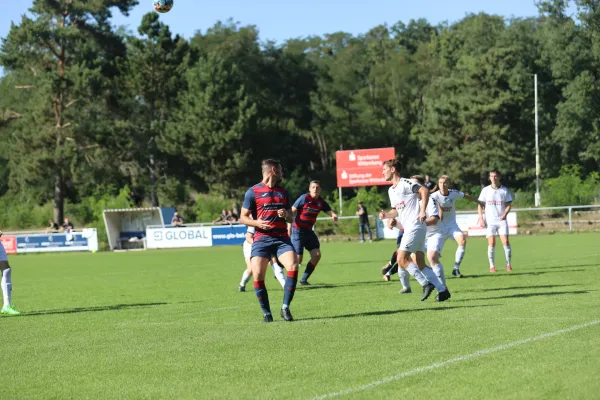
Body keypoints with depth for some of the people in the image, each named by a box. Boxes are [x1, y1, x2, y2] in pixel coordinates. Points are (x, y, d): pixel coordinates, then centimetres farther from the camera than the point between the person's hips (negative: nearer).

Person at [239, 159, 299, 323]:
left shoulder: (283, 192, 17)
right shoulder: (253, 191, 2)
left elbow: (291, 218, 23)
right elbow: (243, 217, 3)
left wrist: (286, 215, -1)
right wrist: (256, 222, -17)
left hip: (282, 239, 3)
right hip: (262, 239, -3)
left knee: (293, 266, -20)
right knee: (257, 275, -14)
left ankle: (285, 308, -9)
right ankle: (267, 313, 2)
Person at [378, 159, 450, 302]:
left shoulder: (405, 183, -8)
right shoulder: (391, 190, 19)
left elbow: (424, 190, -18)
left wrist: (423, 211, -23)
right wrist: (386, 215, 6)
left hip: (415, 227, -10)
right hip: (408, 228, 10)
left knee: (402, 259, -14)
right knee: (420, 264, 6)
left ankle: (426, 284, -12)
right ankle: (442, 290, 6)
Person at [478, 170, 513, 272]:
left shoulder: (505, 190, 3)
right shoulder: (486, 190, 4)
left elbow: (508, 205, 6)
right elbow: (480, 205, 7)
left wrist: (505, 214, -13)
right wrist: (481, 218, -3)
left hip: (502, 220, 0)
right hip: (490, 221, 0)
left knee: (505, 241, -10)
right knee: (491, 243, -7)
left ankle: (508, 264, 1)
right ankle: (492, 265, 1)